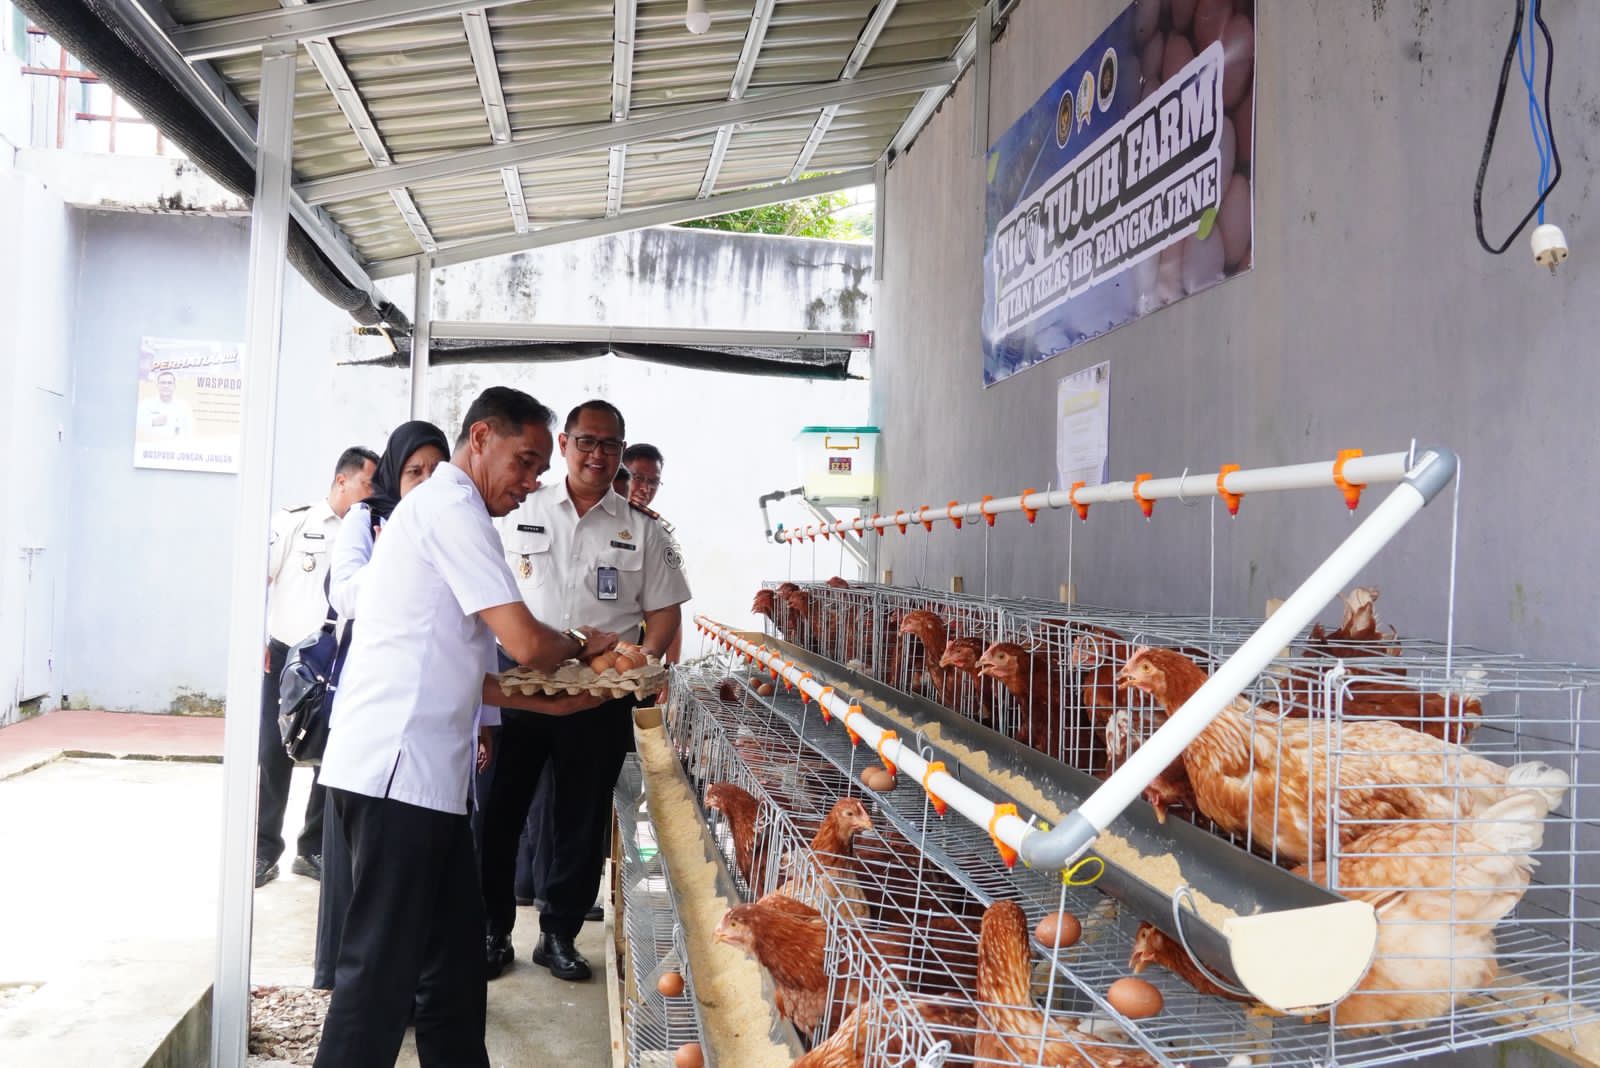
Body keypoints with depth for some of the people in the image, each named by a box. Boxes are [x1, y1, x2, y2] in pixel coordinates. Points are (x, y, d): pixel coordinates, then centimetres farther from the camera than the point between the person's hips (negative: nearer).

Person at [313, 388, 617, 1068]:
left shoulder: (435, 508, 21)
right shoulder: (453, 508, -11)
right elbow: (525, 643, -18)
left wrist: (547, 700, 14)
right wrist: (582, 646, 2)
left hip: (425, 772, 10)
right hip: (397, 770, -10)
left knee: (454, 944, 16)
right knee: (383, 963, -2)